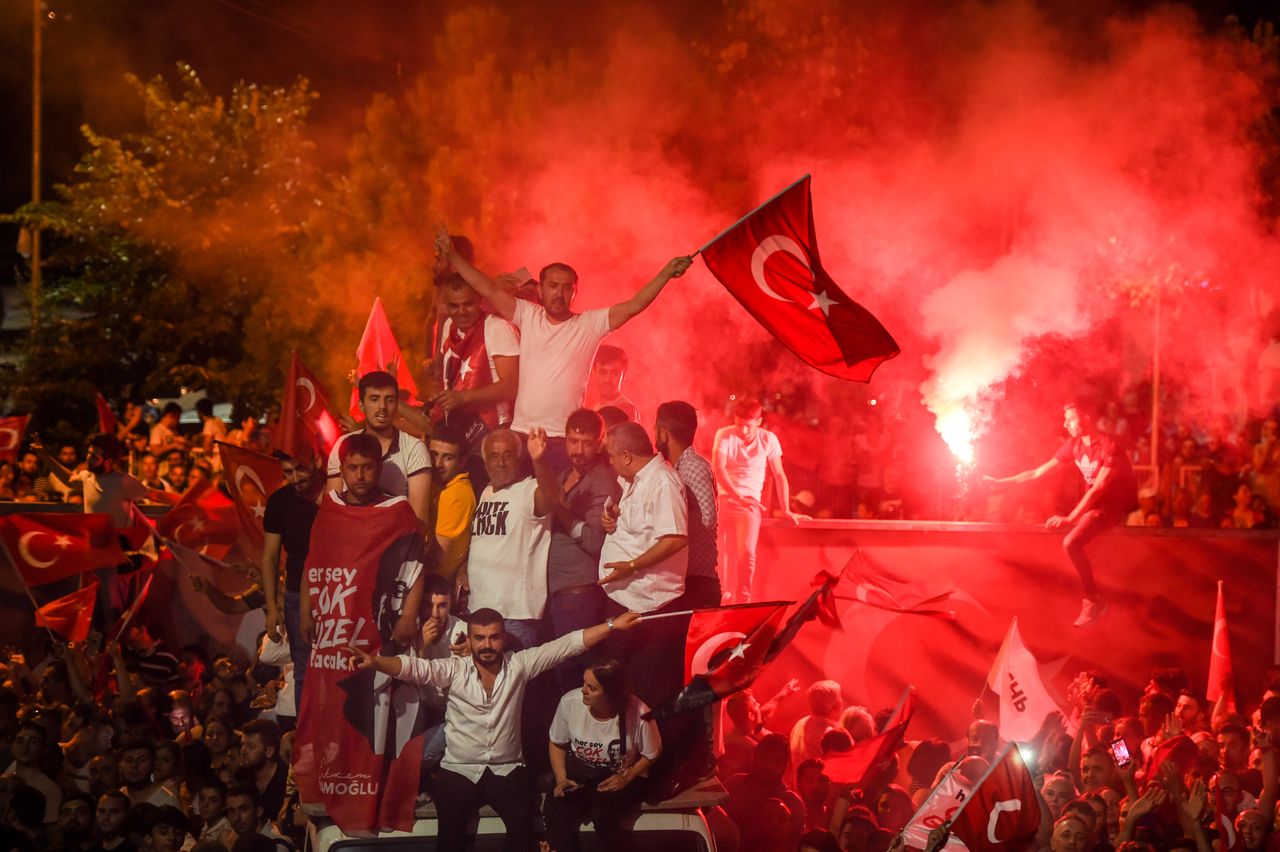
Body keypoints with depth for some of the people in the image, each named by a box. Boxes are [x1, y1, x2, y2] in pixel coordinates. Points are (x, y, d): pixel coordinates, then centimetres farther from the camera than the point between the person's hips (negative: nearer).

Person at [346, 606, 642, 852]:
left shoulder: (519, 665, -4)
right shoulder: (454, 670, -7)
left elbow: (568, 645, -5)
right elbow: (415, 667, -21)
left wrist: (612, 625, -10)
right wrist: (374, 662, -39)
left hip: (507, 770, 0)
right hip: (459, 772, 0)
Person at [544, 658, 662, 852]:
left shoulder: (638, 713, -21)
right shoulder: (569, 702, -15)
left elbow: (650, 754, -4)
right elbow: (557, 743, 3)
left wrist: (626, 778, -18)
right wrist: (561, 779, -10)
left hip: (620, 777, -3)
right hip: (577, 774, 3)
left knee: (603, 816, -31)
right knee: (554, 812, -25)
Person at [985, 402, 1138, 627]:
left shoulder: (1108, 447, -22)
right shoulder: (1074, 445, 1)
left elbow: (1098, 488, -29)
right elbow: (1039, 472, 4)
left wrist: (1069, 519, -36)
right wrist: (1000, 482, -1)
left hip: (1116, 505, -8)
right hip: (1093, 502, 8)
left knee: (1071, 542, -25)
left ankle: (1093, 600, -13)